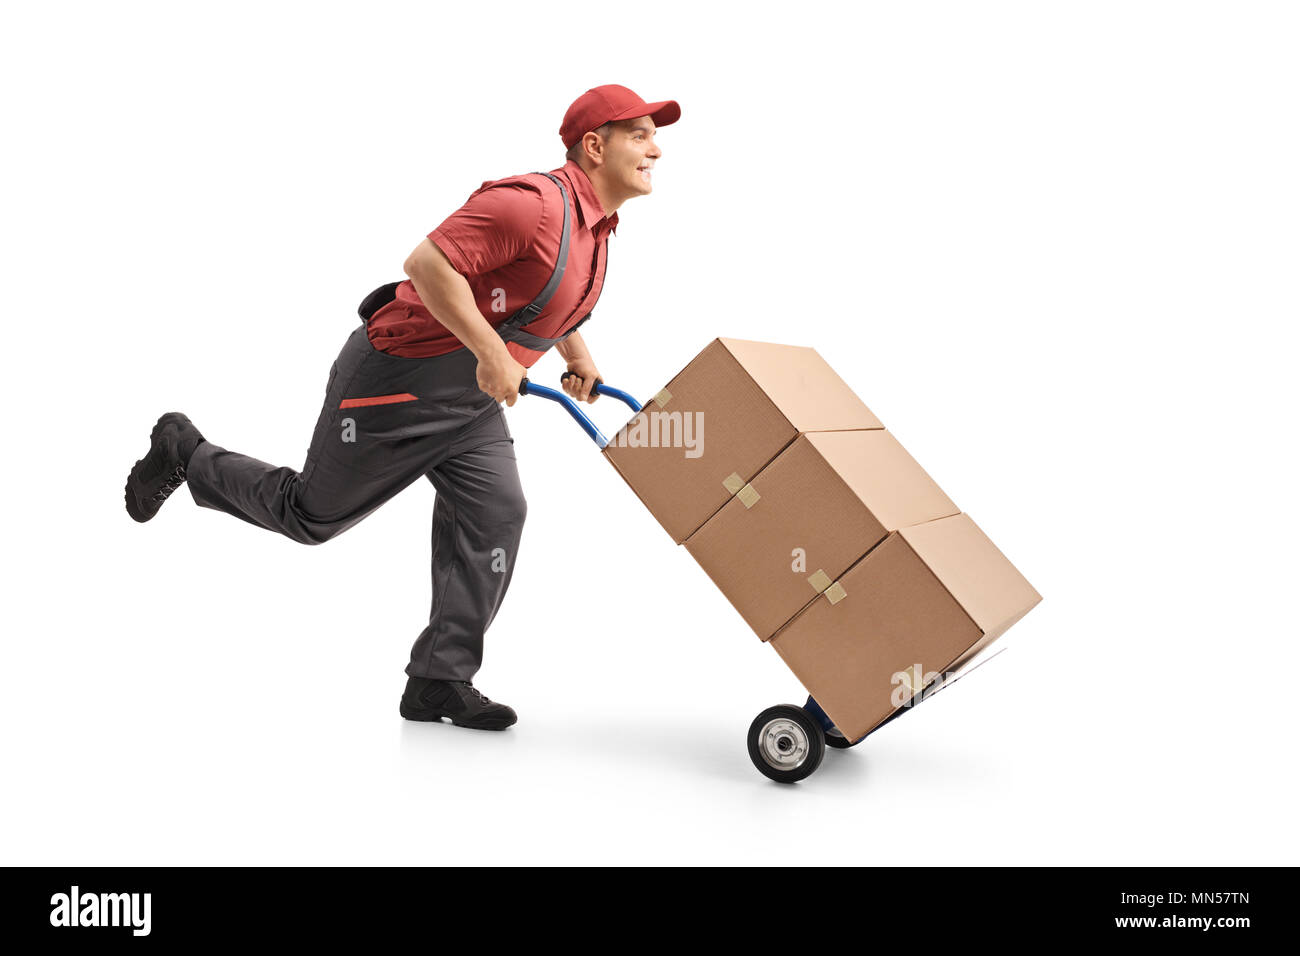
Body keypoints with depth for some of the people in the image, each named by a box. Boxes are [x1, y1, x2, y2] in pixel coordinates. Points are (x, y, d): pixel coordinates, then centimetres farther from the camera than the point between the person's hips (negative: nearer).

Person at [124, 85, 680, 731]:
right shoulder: (532, 203, -26)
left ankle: (439, 683, 5)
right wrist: (491, 354, -30)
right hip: (399, 383, -9)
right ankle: (185, 454, 33)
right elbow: (428, 263, -33)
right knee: (312, 514, 7)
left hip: (471, 398, 9)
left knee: (494, 513, -4)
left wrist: (577, 355, 19)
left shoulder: (595, 222, 7)